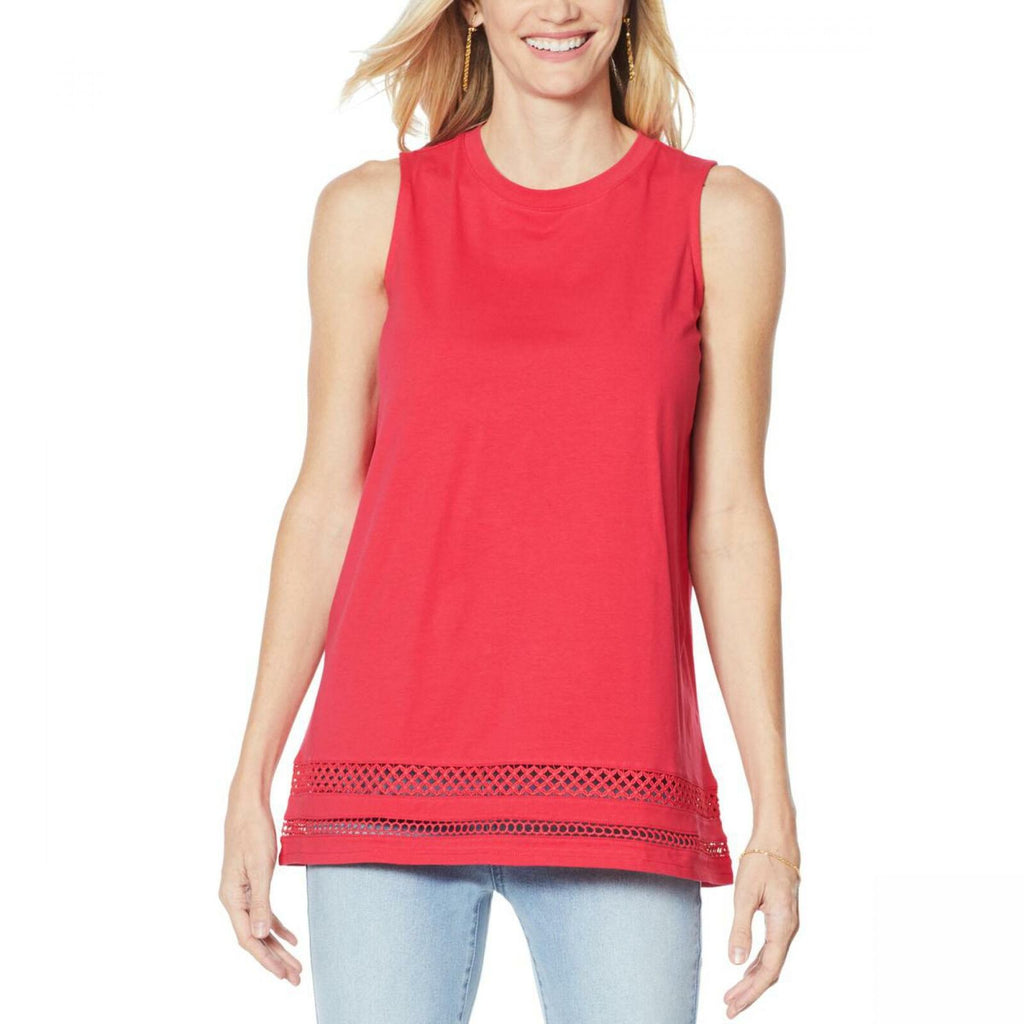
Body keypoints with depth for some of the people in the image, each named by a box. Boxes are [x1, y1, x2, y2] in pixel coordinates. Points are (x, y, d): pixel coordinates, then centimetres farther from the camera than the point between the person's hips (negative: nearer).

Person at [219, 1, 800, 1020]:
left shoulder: (723, 218, 5)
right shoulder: (373, 211, 6)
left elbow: (729, 521, 5)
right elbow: (326, 499, 8)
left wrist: (775, 815, 1)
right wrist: (250, 785, 6)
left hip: (617, 798, 0)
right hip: (392, 775, 1)